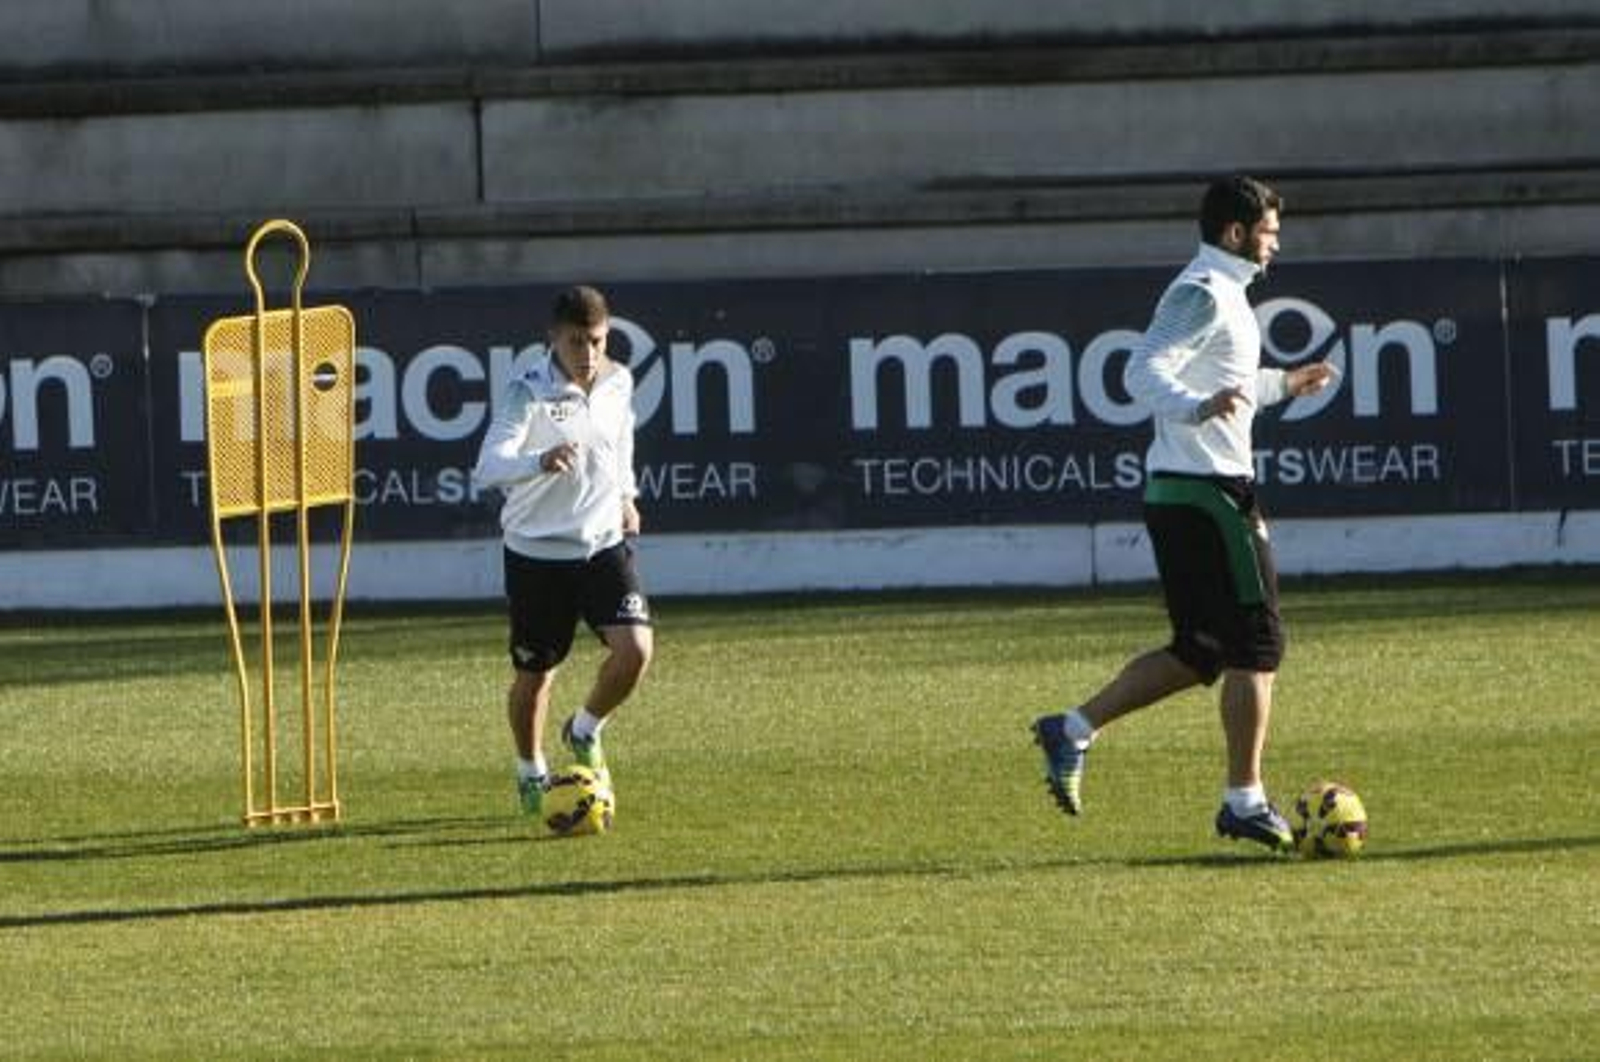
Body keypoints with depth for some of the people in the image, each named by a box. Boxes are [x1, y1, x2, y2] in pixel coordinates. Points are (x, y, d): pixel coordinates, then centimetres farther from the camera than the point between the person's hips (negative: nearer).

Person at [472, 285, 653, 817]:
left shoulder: (618, 382, -1)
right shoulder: (529, 393, -19)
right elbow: (488, 467, -32)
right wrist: (541, 462, -50)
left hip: (604, 543, 3)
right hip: (537, 551, -3)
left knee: (635, 649, -16)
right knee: (534, 673, 8)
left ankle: (586, 731, 14)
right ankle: (531, 772, 35)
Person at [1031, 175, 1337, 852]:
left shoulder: (1220, 294, 19)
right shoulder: (1203, 294, -13)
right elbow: (1143, 371, -25)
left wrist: (1283, 385, 43)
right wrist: (1197, 407, -42)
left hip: (1180, 493, 10)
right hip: (1206, 492, -10)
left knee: (1199, 651, 12)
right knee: (1255, 647, -5)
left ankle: (1072, 730, 9)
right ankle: (1245, 803, -2)